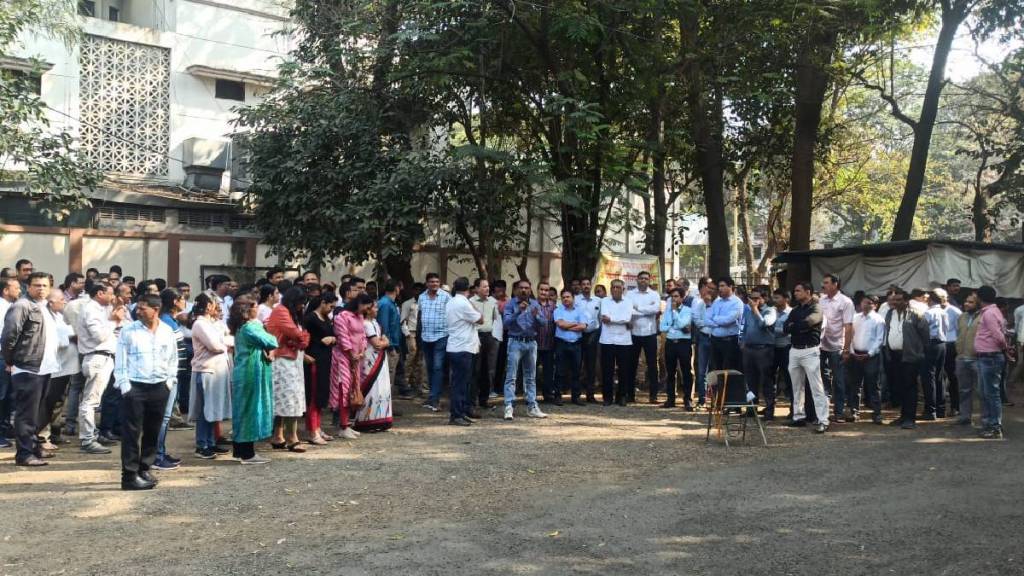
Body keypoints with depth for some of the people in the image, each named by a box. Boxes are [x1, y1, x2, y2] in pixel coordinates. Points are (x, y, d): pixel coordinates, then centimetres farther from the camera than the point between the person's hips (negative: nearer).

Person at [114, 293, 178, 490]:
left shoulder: (167, 332, 5)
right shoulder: (128, 331, -4)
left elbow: (173, 358, 14)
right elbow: (120, 360, -3)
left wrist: (171, 380, 5)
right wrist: (124, 384, -8)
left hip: (159, 387, 4)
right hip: (134, 387, -4)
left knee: (153, 431, 11)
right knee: (132, 432, -4)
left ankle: (145, 469, 23)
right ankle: (130, 475, 0)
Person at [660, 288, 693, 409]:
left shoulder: (688, 310, 0)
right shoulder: (668, 310, 11)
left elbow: (682, 324, -17)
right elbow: (662, 327, 1)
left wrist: (674, 310, -10)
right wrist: (677, 328, -11)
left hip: (684, 343, -4)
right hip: (670, 343, 4)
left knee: (686, 372, -1)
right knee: (670, 372, 9)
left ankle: (687, 400, 3)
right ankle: (670, 399, 17)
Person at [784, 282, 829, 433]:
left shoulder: (815, 308, -5)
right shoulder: (795, 310, 16)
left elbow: (809, 322, -23)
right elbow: (786, 328, 5)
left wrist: (794, 326, -5)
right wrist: (801, 327, -13)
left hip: (810, 351, -7)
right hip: (794, 350, 7)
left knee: (816, 387, -8)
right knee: (796, 386, 12)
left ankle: (823, 421, -10)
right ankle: (799, 416, 21)